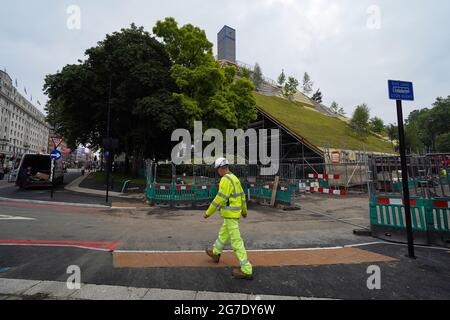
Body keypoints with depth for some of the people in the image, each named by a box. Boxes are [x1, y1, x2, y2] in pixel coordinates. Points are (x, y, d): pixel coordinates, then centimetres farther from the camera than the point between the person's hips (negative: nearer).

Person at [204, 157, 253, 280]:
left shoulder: (226, 180, -22)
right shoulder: (234, 178, 9)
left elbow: (219, 199, -23)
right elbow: (242, 195, 17)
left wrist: (208, 213, -13)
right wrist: (244, 210, 29)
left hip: (230, 214, -10)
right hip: (234, 212, 10)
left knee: (236, 241, -3)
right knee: (223, 233, 27)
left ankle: (246, 270, 5)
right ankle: (215, 253, 49)